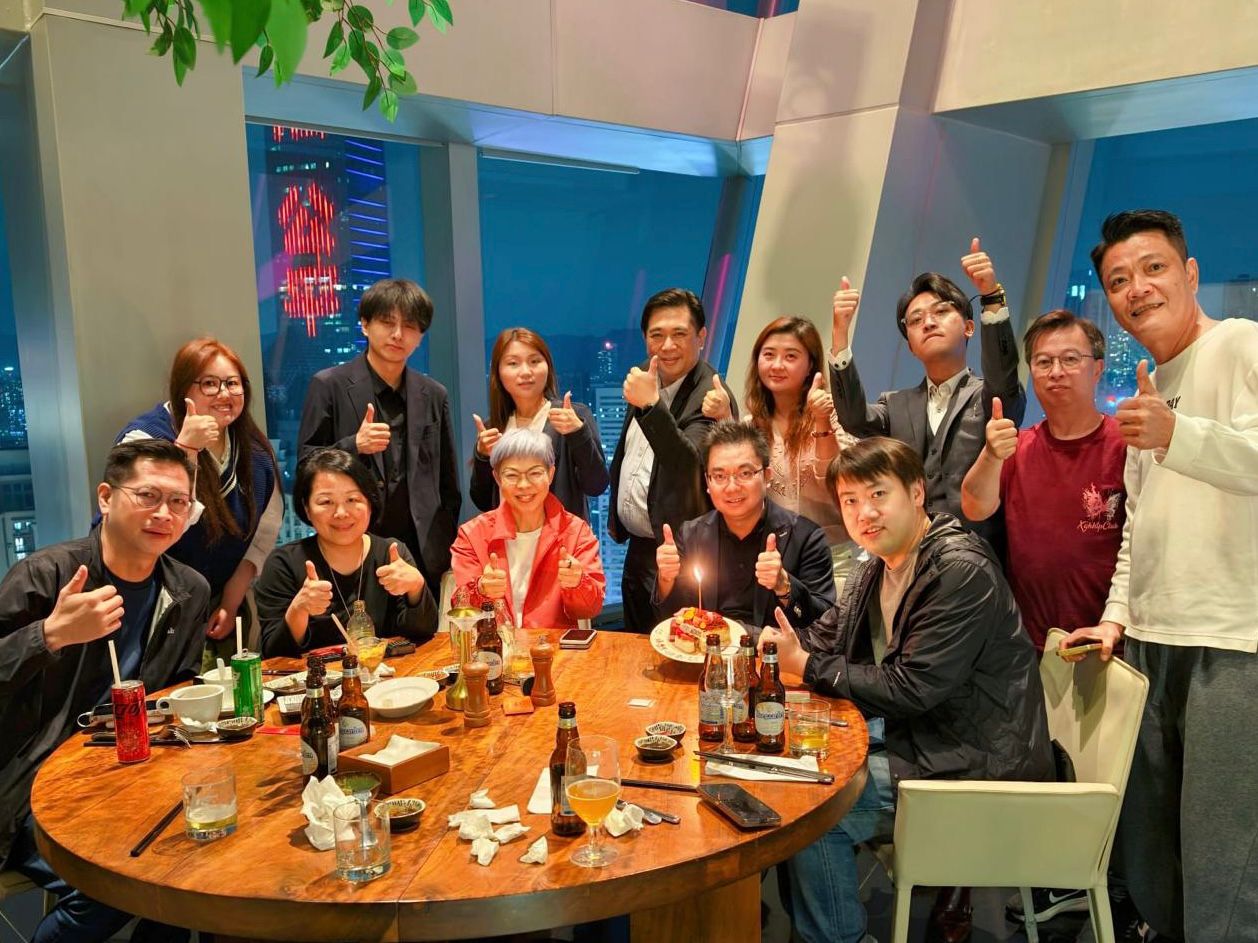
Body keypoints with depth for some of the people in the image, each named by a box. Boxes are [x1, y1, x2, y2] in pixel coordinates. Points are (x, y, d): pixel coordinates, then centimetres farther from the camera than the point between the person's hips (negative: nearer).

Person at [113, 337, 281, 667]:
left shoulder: (255, 450, -1)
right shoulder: (145, 438, -17)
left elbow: (264, 532, 4)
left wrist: (231, 604, -1)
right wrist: (186, 448, -38)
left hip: (222, 604, 5)